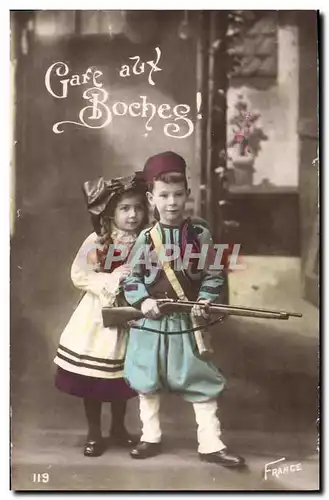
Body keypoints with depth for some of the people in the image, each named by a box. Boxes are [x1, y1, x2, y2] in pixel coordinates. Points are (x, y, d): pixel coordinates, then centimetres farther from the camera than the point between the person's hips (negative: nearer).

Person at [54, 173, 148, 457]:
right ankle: (94, 433, 24)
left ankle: (118, 428, 35)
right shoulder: (97, 241, -10)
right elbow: (79, 275, -14)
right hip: (99, 315, -2)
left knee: (122, 378, 14)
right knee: (91, 378, 6)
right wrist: (112, 280, -22)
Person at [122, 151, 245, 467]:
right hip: (150, 320, 1)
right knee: (147, 382, 11)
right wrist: (142, 301, -15)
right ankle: (151, 438, 29)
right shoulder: (146, 238, -3)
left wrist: (205, 302, -14)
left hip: (189, 321, 0)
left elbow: (213, 274, 1)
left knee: (202, 382, 4)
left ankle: (210, 444, 15)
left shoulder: (200, 234, -3)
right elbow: (131, 276, 1)